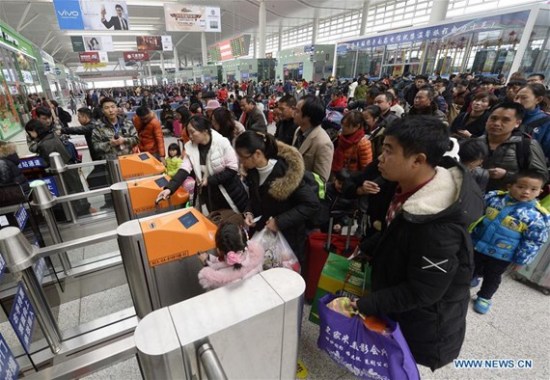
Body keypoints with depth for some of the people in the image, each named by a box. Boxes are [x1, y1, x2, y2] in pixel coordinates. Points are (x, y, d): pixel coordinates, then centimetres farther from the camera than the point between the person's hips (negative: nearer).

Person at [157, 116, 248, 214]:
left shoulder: (222, 143, -17)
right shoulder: (190, 147, -5)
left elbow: (233, 169, -17)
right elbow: (184, 170, -11)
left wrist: (210, 180, -19)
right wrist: (169, 188, -25)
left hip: (229, 192, -3)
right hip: (206, 195, 3)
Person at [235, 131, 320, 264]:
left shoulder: (286, 172, -26)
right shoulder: (253, 171, -6)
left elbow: (312, 204, -23)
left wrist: (280, 221, -25)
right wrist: (249, 212, -9)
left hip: (287, 237, -5)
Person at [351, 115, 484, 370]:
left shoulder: (437, 229, -38)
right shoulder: (409, 187, -11)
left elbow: (421, 293, -27)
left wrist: (363, 305, -25)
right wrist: (368, 249, 8)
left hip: (421, 322, -7)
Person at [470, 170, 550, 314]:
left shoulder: (538, 216, -18)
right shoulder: (493, 197, -11)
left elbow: (533, 242, -10)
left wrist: (520, 260, -7)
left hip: (501, 256, -2)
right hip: (477, 245, 2)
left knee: (492, 277, 18)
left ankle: (484, 298, 39)